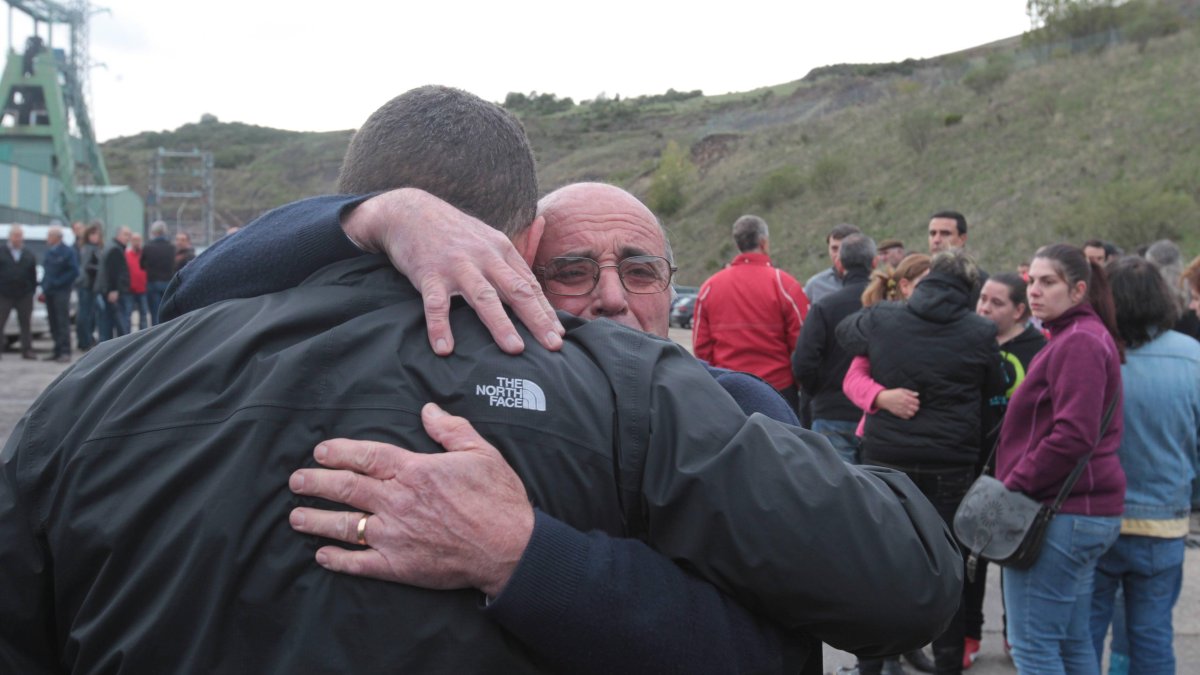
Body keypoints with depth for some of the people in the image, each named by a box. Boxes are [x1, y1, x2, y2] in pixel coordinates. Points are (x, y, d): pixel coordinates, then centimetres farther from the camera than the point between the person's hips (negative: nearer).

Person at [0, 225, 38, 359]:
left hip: (24, 296, 2)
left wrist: (31, 291, -1)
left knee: (25, 324, 5)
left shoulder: (29, 256, 9)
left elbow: (33, 277, 7)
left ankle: (27, 350, 9)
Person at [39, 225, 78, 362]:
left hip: (61, 292, -7)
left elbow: (74, 271, -13)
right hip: (49, 292, 7)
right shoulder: (49, 252, 16)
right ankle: (57, 351, 13)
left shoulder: (67, 251, -7)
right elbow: (46, 271, 22)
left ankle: (65, 352, -8)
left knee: (62, 323, -8)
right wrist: (44, 288, 12)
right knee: (53, 323, 8)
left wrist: (58, 282, -16)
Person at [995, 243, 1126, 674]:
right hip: (1085, 509, 10)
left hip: (1061, 513, -10)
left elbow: (1073, 436, -23)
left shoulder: (1078, 342, -14)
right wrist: (1016, 484, 15)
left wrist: (1014, 485, -16)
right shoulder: (1080, 336, 18)